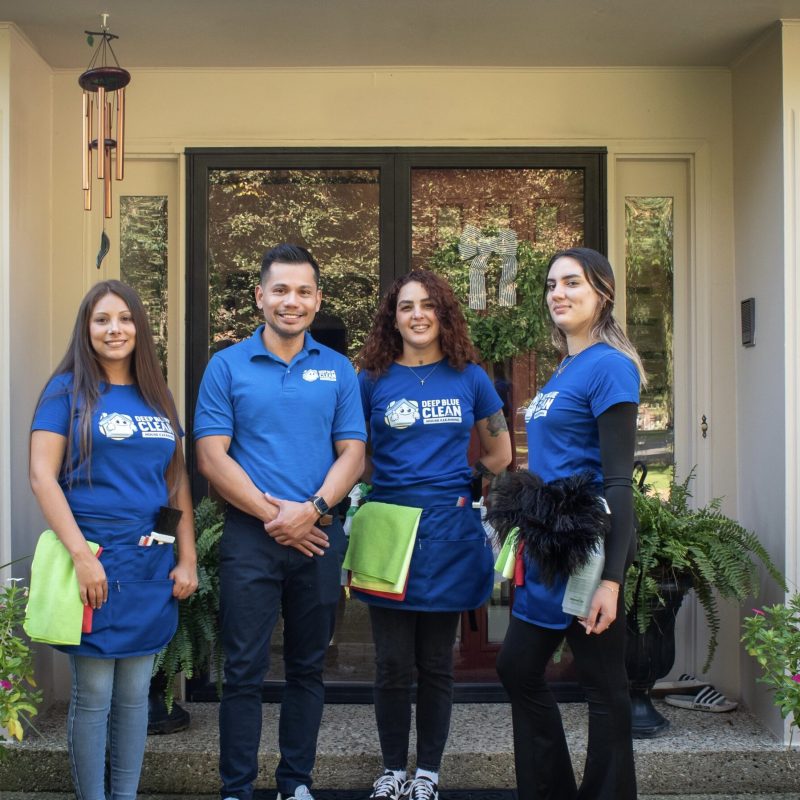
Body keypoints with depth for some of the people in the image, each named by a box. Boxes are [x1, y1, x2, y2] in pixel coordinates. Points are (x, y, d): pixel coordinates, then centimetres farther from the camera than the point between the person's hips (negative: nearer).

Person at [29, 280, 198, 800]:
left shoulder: (157, 397, 12)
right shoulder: (67, 389, -2)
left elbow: (178, 481, 13)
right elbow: (42, 475, -9)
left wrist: (188, 559, 6)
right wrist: (81, 554, -17)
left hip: (152, 563, 5)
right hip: (95, 557, -4)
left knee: (135, 693, 12)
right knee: (93, 696, 2)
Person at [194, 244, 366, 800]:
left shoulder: (339, 370, 7)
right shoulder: (227, 366, 1)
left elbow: (352, 452, 3)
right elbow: (212, 457, -5)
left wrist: (312, 510, -14)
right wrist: (274, 514, -12)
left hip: (319, 539, 2)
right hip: (250, 538, -2)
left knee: (308, 667, 12)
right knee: (245, 670, 2)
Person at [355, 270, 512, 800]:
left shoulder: (469, 377, 5)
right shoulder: (373, 379, 3)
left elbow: (500, 454, 13)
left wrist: (464, 489, 3)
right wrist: (364, 500, -4)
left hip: (450, 533, 1)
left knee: (437, 664, 8)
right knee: (393, 665, 3)